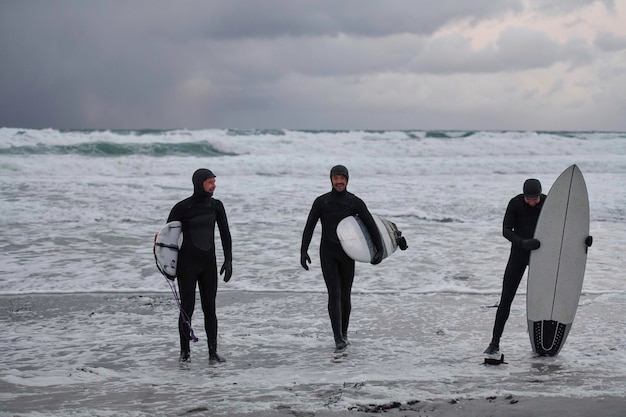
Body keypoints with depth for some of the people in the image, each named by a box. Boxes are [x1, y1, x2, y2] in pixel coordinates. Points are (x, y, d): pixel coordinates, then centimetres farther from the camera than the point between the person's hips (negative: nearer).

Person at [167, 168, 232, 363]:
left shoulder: (216, 206, 5)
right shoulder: (182, 207, -8)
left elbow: (225, 234, 9)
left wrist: (228, 260, 2)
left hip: (208, 263, 4)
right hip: (187, 263, -4)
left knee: (210, 308, 3)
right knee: (187, 307, -3)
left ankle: (213, 352, 4)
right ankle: (184, 352, 8)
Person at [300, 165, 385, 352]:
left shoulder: (355, 202, -1)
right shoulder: (321, 202, -2)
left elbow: (371, 226, -2)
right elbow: (309, 227, -2)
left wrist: (380, 250, -11)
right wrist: (303, 251, -12)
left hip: (347, 254, 1)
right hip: (327, 254, -1)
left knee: (345, 295, 8)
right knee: (334, 293, -12)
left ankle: (344, 332, 29)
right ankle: (338, 338, -12)